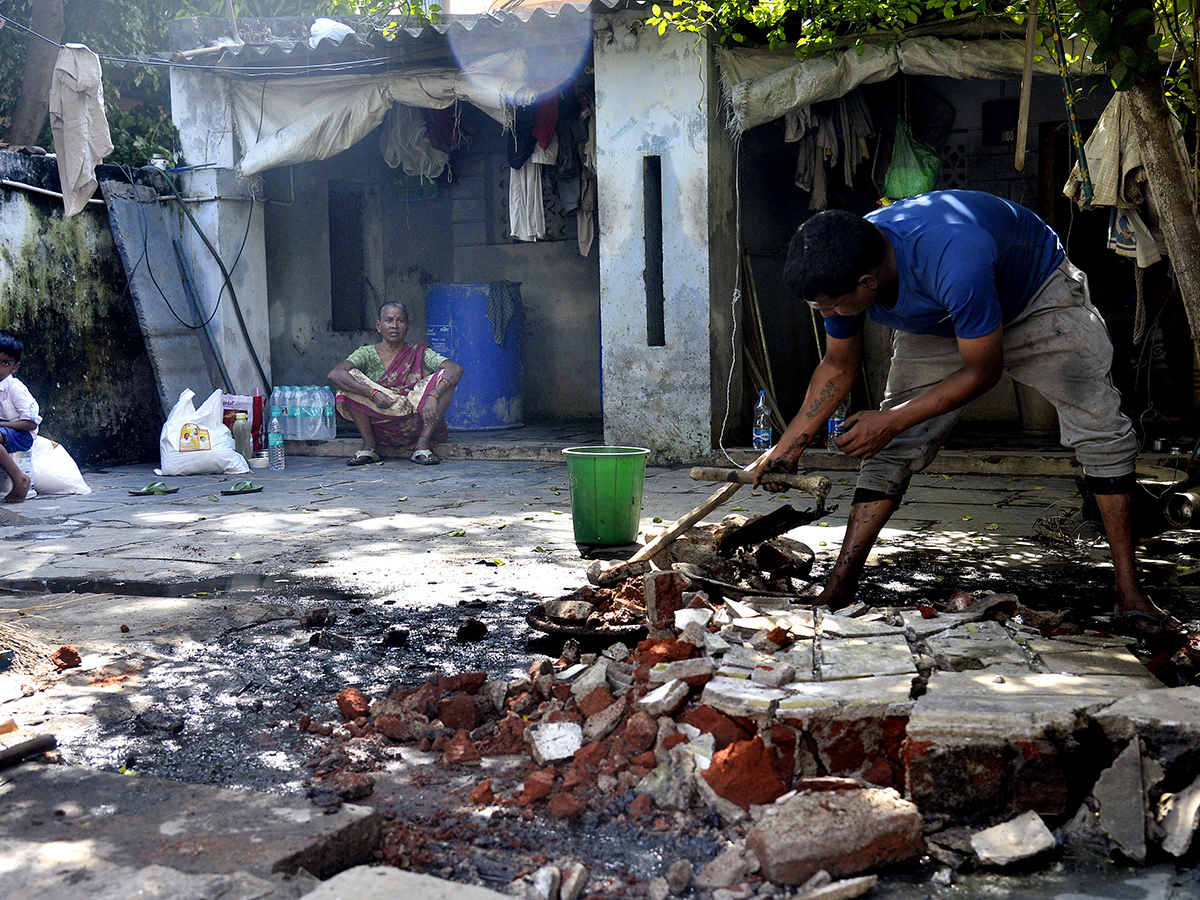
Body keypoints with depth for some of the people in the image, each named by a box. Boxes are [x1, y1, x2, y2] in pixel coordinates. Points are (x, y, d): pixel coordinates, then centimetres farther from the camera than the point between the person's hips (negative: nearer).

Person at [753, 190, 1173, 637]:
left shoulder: (955, 263, -47)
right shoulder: (841, 271, -26)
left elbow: (983, 370, -31)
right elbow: (838, 367, -7)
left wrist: (893, 419, -30)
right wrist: (789, 447, -8)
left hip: (1038, 295, -4)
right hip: (936, 324, 5)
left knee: (1099, 429, -15)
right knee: (891, 448, -6)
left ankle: (1129, 591, -6)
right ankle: (838, 587, -3)